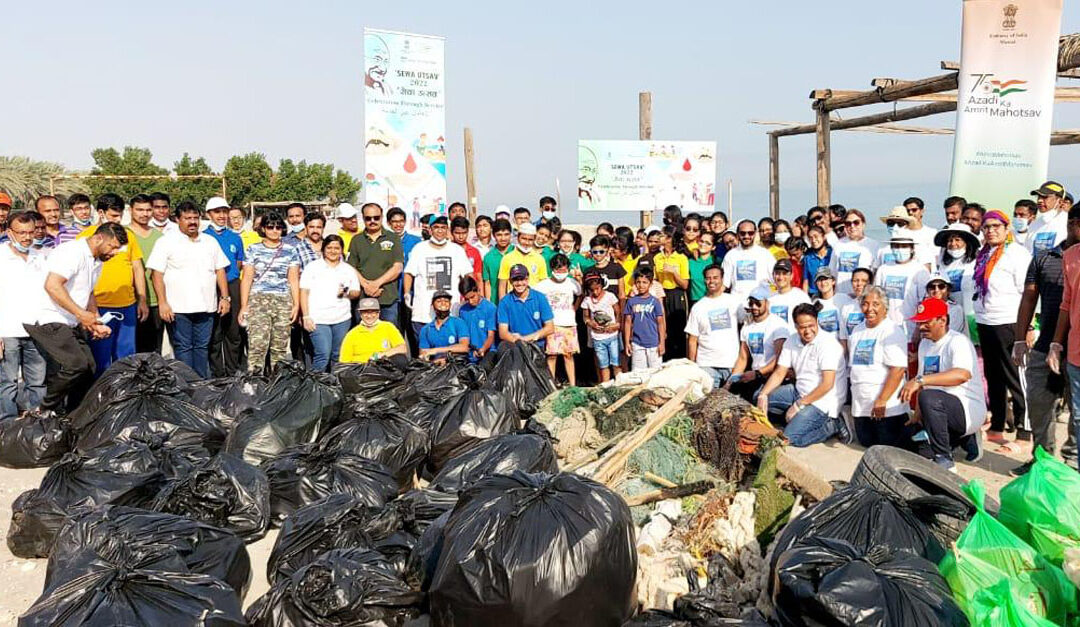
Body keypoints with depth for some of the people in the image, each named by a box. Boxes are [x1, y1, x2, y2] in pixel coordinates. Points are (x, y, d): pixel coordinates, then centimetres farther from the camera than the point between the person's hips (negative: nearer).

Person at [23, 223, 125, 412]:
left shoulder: (97, 261, 15)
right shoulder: (73, 252, -17)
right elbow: (52, 285, -27)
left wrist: (97, 324, 13)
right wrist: (81, 314, -25)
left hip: (69, 322, 10)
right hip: (45, 318, -10)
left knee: (88, 367, 4)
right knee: (76, 364, -19)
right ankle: (48, 412, -2)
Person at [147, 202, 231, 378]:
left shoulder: (210, 242, 14)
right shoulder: (166, 243, 1)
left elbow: (220, 270, 15)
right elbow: (157, 274, -4)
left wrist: (225, 298, 7)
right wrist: (162, 302, -13)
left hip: (206, 307, 4)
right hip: (178, 308, -4)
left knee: (202, 347, 9)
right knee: (183, 349, -1)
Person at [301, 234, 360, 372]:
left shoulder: (348, 269, 15)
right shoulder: (313, 267, 7)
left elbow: (357, 293, 16)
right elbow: (304, 292, 2)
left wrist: (347, 293, -8)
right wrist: (306, 317, -6)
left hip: (342, 319, 3)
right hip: (318, 319, -3)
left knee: (338, 356, 4)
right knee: (323, 355, -12)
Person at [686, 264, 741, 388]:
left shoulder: (735, 301, 6)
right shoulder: (697, 307, 8)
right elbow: (692, 340, 6)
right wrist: (691, 367, 1)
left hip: (733, 364, 0)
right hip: (707, 365, 0)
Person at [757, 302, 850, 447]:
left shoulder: (827, 343, -18)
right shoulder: (792, 342, 3)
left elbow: (827, 384, -23)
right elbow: (779, 373, 6)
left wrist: (798, 405, -21)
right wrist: (763, 394, -11)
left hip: (822, 401, -8)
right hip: (799, 391, 8)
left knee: (791, 438, -22)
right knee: (759, 397, 2)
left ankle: (833, 425, -2)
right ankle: (797, 420, -2)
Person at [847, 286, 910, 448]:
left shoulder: (893, 331, -10)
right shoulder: (857, 331, 14)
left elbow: (898, 369, -19)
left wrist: (881, 401, -23)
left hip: (887, 408, -7)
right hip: (860, 407, 7)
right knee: (867, 444, 11)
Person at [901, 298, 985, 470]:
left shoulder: (958, 341, -14)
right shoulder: (925, 344, 13)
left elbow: (963, 374, -35)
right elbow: (923, 384, 16)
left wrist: (920, 380, -42)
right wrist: (917, 417, 8)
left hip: (970, 409, -9)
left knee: (928, 397, -34)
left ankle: (944, 461, -22)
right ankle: (965, 439, 21)